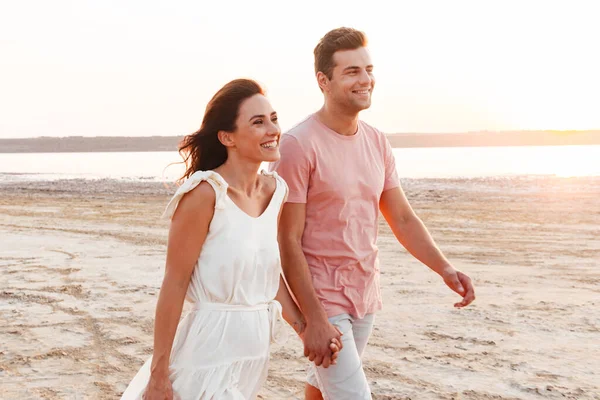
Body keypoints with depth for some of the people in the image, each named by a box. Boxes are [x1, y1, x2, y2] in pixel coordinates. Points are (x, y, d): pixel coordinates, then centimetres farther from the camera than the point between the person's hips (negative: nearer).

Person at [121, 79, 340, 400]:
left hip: (254, 349, 7)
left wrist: (302, 326, 7)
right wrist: (159, 373, -14)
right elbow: (174, 285, -15)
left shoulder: (274, 190, 3)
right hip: (211, 351, -7)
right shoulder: (205, 193, -17)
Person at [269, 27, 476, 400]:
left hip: (366, 294, 6)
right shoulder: (299, 145, -17)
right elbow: (287, 241, -17)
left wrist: (445, 268, -9)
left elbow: (403, 219, 7)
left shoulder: (378, 143, 4)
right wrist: (314, 319, -20)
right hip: (321, 296, -6)